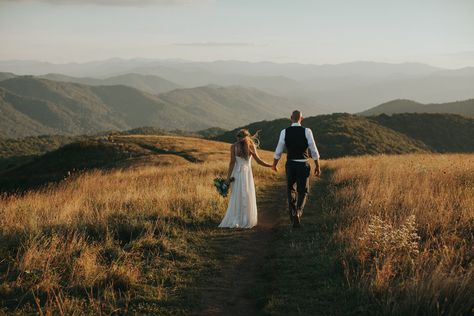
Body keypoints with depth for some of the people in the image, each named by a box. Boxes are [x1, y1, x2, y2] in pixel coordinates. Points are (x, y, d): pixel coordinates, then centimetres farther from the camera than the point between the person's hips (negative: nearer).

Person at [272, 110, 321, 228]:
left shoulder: (284, 132, -4)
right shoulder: (307, 132, -9)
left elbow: (278, 151, 4)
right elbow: (314, 151, -6)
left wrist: (274, 164, 21)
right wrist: (317, 166, 6)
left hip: (290, 165, 1)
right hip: (303, 165, -1)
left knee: (291, 189, 23)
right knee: (303, 191, 13)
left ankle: (292, 212, 14)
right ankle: (298, 212, -8)